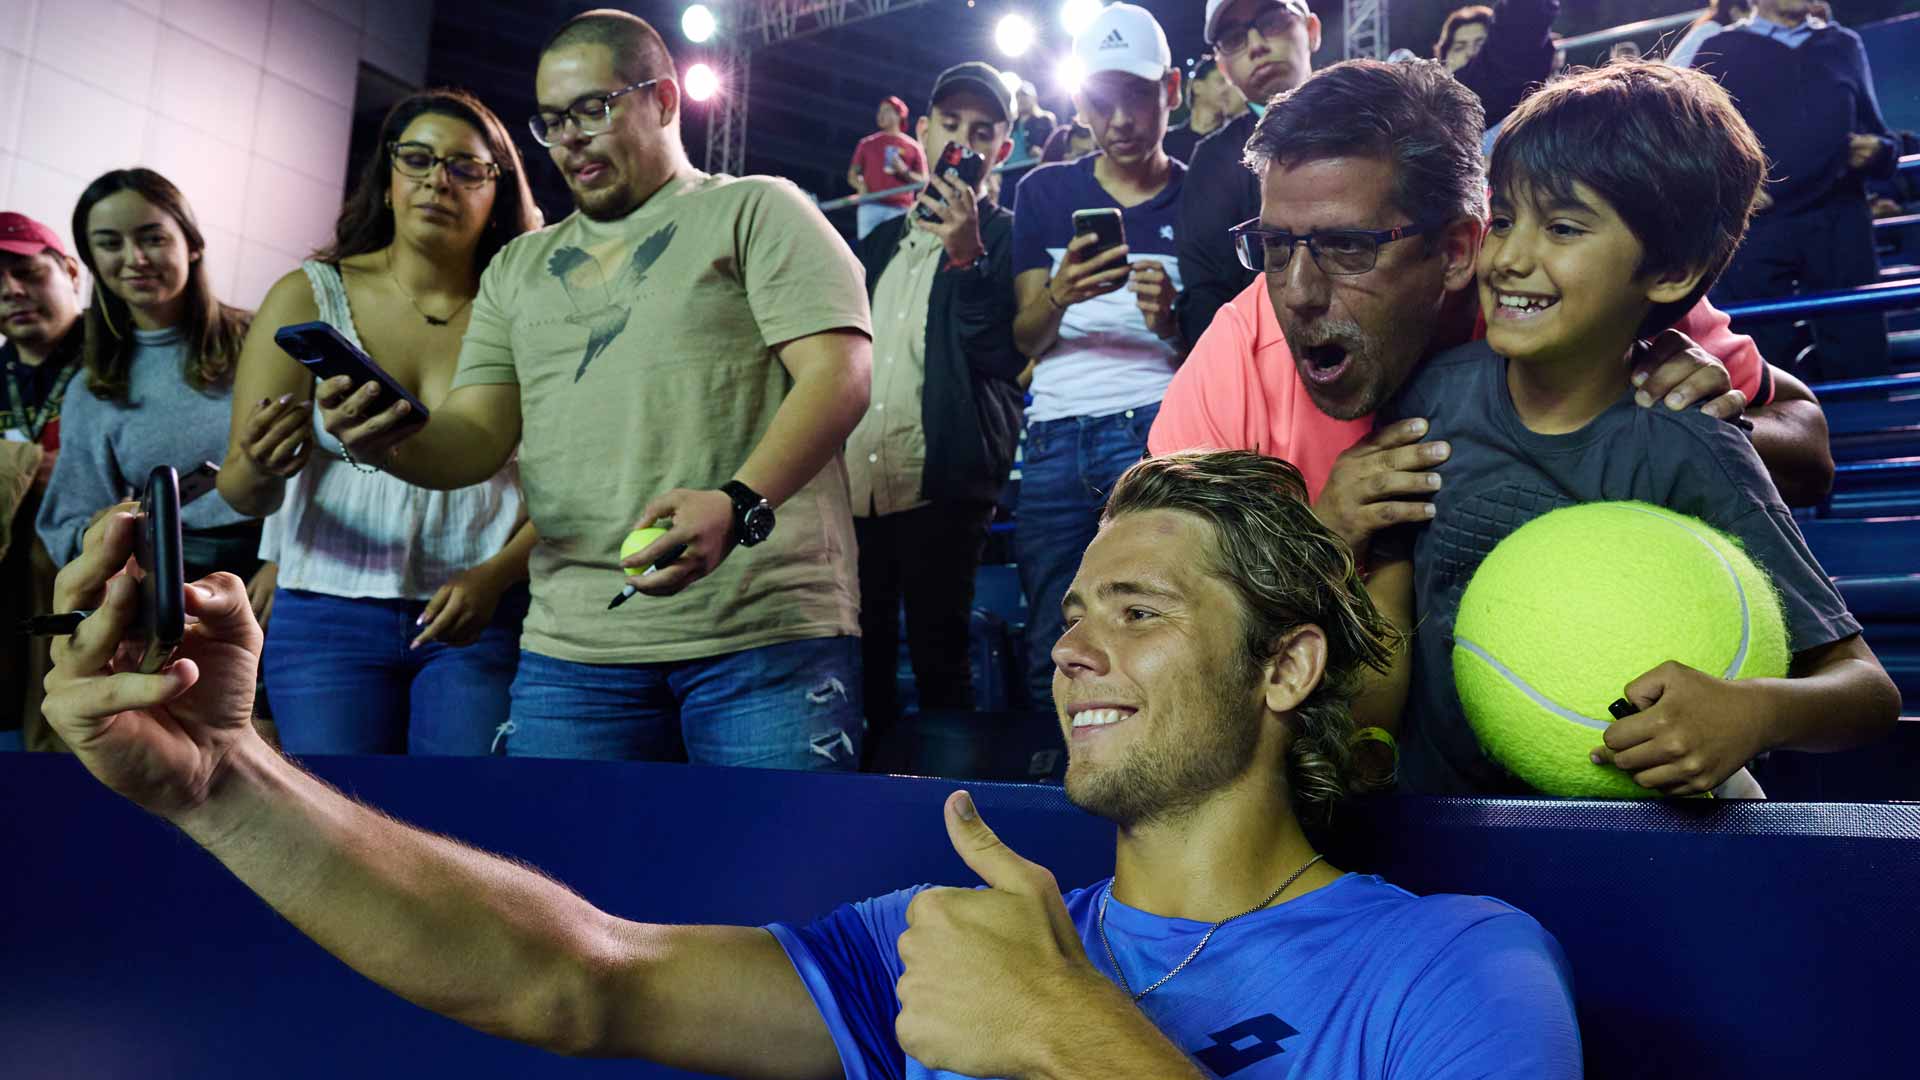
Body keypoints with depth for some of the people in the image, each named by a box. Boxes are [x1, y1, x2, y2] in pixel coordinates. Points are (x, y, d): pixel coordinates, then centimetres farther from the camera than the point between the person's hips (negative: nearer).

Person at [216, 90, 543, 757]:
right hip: (327, 617, 1)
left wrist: (493, 578, -17)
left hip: (478, 622, 0)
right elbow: (241, 494, 0)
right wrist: (259, 473, -23)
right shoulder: (308, 296, 4)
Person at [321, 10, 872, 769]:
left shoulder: (758, 210, 7)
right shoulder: (519, 267, 23)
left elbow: (839, 372, -7)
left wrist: (737, 504, -23)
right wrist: (392, 445, -8)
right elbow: (476, 437, 16)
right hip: (572, 645, 5)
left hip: (767, 629, -4)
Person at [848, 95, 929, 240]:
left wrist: (904, 171, -8)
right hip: (870, 205, 1)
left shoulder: (913, 147, 11)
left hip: (900, 209, -1)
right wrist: (860, 185, -5)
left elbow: (923, 181, 9)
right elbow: (852, 174, 17)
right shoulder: (867, 143, 15)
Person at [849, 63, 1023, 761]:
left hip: (940, 488, -5)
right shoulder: (880, 242, 21)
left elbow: (1004, 356, -10)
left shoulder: (1004, 238, 3)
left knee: (940, 662, -2)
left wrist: (966, 254, -18)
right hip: (856, 484, 6)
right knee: (864, 664, 10)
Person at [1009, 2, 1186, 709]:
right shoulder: (1047, 191, 15)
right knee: (1050, 648, 3)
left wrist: (1171, 323, -14)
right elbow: (1023, 339, 11)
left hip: (1155, 430, -2)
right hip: (1053, 439, 3)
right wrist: (1058, 297, -12)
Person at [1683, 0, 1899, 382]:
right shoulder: (1719, 53, 10)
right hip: (1755, 225, -3)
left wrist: (1877, 151, -1)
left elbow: (1878, 133, 22)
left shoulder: (1845, 46, 20)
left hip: (1839, 221, 3)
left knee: (1861, 362, -1)